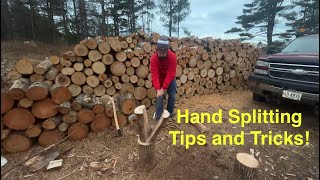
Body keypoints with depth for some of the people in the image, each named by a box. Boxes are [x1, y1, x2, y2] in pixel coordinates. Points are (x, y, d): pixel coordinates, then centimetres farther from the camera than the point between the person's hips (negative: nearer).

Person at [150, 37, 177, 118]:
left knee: (172, 95, 1)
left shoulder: (172, 56, -30)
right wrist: (158, 89, -41)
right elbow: (154, 75, -31)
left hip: (170, 79, 0)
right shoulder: (154, 58, -28)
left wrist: (163, 88, -33)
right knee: (159, 96, 2)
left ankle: (170, 111, 19)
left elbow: (170, 74, -31)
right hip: (159, 79, 0)